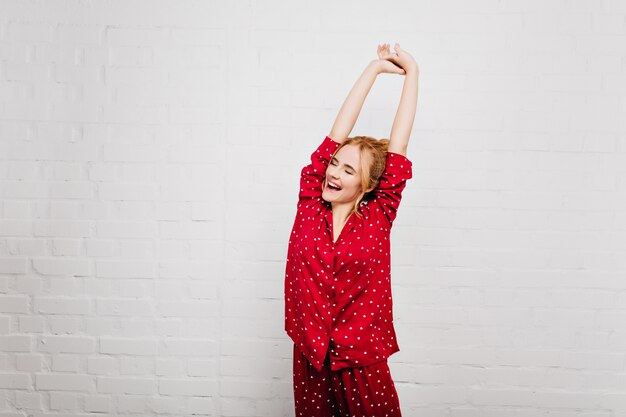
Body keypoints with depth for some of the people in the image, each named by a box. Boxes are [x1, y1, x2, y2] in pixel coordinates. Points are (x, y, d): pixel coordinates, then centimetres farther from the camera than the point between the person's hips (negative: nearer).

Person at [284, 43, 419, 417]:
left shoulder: (377, 217, -6)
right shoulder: (310, 205, -2)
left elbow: (399, 141, -5)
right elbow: (337, 134, -3)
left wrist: (412, 71, 1)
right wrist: (375, 68, 2)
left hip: (362, 363, -1)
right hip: (309, 359, 2)